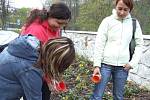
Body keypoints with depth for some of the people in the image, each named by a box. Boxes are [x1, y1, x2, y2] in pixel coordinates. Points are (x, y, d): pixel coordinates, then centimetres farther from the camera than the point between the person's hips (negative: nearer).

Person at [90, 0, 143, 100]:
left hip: (123, 66, 2)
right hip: (105, 63, -2)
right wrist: (97, 65, -8)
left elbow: (139, 44, 9)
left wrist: (132, 62, -2)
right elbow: (99, 44, -3)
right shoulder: (108, 21, -1)